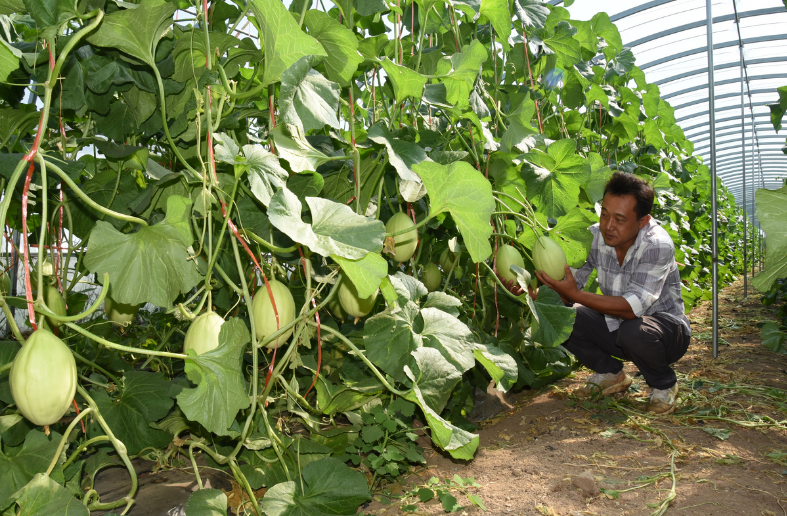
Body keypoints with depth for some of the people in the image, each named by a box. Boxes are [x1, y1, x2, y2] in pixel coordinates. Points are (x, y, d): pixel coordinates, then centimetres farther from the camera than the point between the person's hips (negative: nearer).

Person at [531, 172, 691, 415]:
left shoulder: (657, 245, -26)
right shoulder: (595, 236, -12)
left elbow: (632, 308, -34)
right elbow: (569, 287, -10)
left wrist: (576, 294, -42)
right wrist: (537, 292, -32)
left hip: (665, 325, -5)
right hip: (616, 326, 5)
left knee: (634, 331, -38)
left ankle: (664, 384, -2)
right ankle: (611, 375, 8)